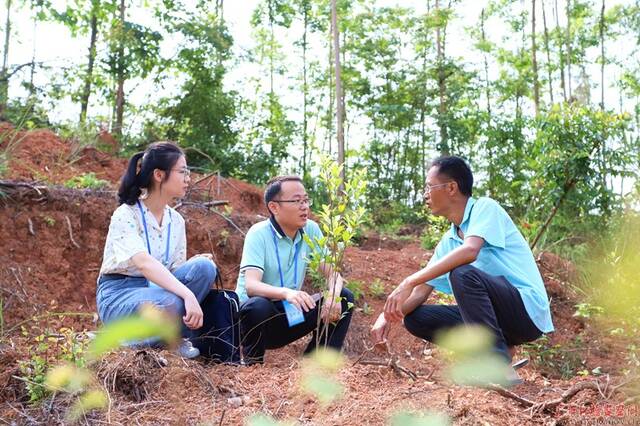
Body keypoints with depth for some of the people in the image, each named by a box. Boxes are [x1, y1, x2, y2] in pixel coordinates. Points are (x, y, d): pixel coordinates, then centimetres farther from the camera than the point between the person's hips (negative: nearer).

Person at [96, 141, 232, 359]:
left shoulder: (176, 220, 5)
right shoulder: (126, 215, -17)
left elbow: (175, 269, 4)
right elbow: (144, 263, -33)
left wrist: (198, 264, -19)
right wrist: (188, 295, -45)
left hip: (155, 289, 6)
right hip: (119, 295, -6)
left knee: (204, 267, -21)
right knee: (170, 303, -38)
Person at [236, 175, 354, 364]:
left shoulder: (310, 230, -2)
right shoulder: (259, 234, -18)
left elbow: (332, 273, -3)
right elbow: (251, 286, -29)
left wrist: (333, 296, -27)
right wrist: (286, 293, -49)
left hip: (289, 314, 5)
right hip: (258, 313, -5)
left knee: (344, 297, -8)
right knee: (259, 305, -37)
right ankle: (253, 363, -9)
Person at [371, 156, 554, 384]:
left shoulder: (485, 207, -9)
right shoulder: (448, 241, 13)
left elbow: (470, 250, -29)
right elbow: (421, 292, 11)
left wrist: (409, 282, -31)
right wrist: (388, 315, -8)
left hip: (528, 309, -7)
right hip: (499, 315, 8)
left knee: (463, 273, -31)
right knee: (416, 318, -2)